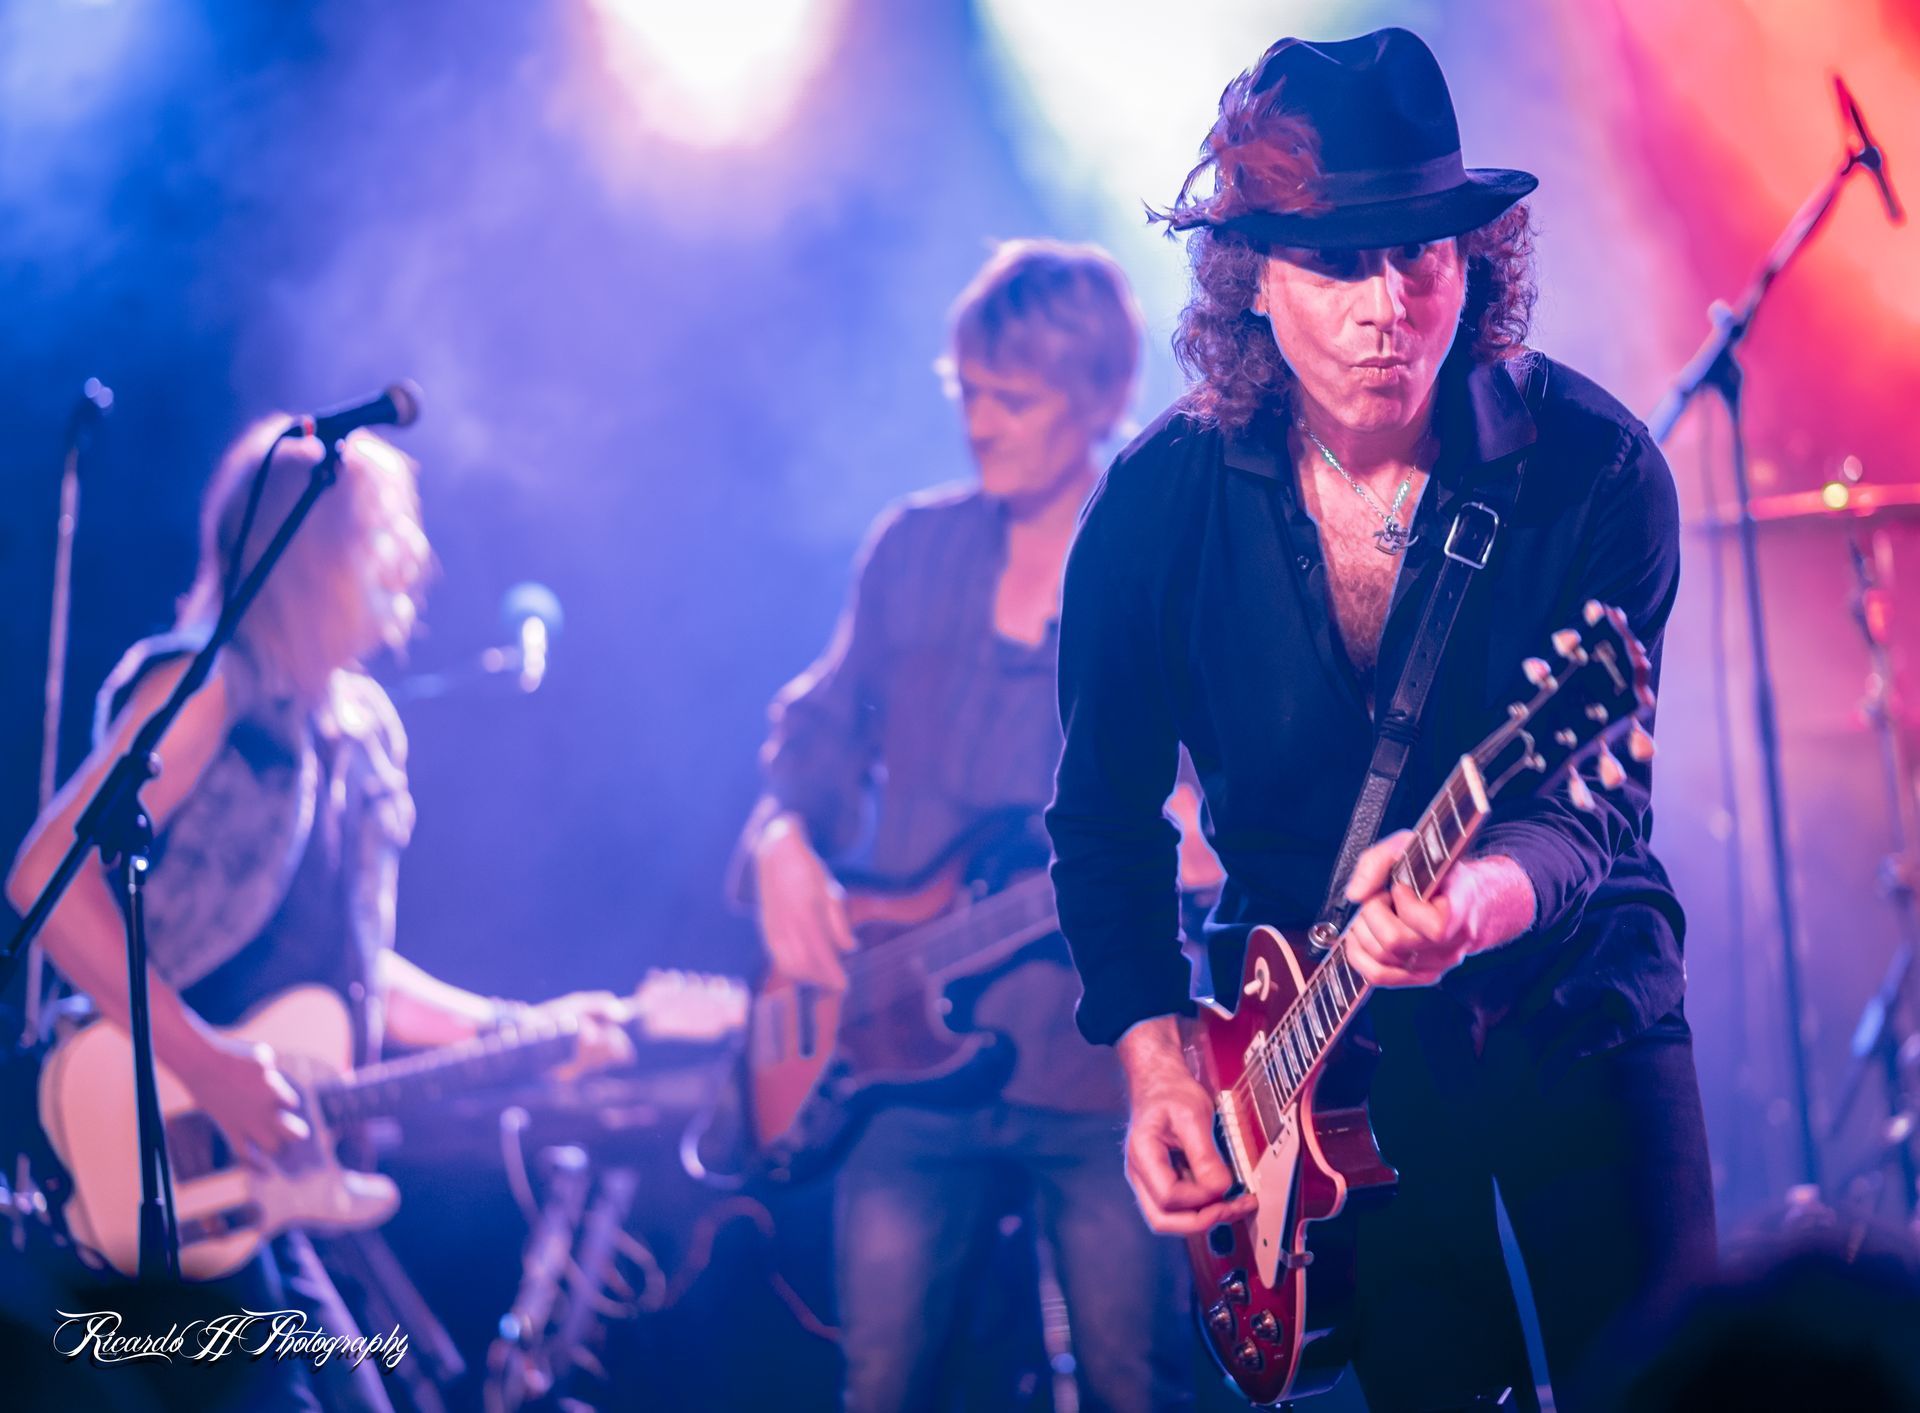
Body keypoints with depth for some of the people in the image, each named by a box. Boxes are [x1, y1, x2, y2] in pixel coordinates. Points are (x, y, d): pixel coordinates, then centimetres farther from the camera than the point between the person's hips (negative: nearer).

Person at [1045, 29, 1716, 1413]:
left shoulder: (1594, 469, -16)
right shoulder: (1157, 507, -10)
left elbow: (1596, 803, -21)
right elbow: (1107, 821, 2)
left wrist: (1476, 900, -42)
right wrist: (1156, 1061, -9)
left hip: (1570, 1005, -1)